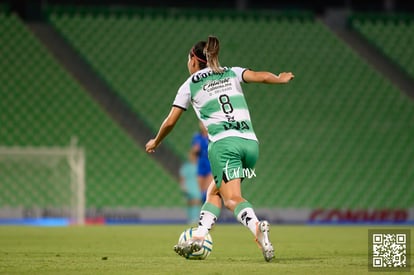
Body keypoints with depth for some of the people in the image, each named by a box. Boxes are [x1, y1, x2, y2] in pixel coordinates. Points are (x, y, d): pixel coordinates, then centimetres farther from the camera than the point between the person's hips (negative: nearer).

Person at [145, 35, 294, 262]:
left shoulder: (190, 85, 12)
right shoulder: (232, 73, 19)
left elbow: (170, 121, 13)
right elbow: (262, 76, 4)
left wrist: (155, 142, 31)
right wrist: (280, 79, 25)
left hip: (224, 143, -5)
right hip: (250, 142, 5)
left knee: (232, 199, -14)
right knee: (214, 192, 20)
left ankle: (257, 228, -43)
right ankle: (198, 238, 7)